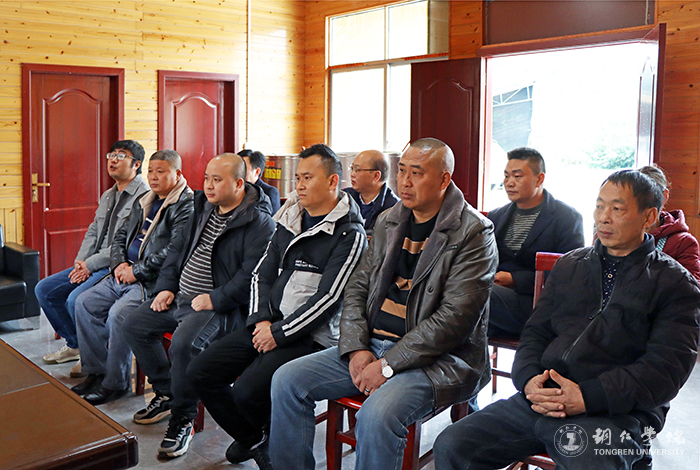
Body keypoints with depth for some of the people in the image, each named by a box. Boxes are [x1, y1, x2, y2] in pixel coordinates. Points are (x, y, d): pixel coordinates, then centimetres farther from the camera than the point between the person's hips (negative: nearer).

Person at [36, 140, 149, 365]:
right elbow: (93, 231, 20)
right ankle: (75, 344, 18)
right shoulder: (107, 195, 18)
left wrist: (91, 264, -17)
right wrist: (81, 260, 1)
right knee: (44, 289, 5)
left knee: (76, 300, -27)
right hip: (94, 264, 10)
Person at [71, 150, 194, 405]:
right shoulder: (143, 202, 18)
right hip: (126, 273, 9)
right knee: (85, 303, -1)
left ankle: (115, 382, -7)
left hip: (155, 280, -9)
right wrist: (120, 263, 1)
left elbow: (175, 252, -21)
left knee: (119, 313, -27)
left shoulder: (185, 207, -10)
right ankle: (96, 371, 10)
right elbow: (120, 236, 22)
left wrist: (136, 270, -17)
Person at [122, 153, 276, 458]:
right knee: (134, 324, 7)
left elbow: (252, 274, -23)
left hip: (220, 306, -9)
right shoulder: (204, 210, 12)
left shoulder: (259, 222, -14)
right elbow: (178, 250, 20)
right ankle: (166, 394, 19)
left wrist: (214, 300, -24)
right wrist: (166, 287, 8)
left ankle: (183, 419, -11)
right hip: (181, 297, 9)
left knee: (184, 342, -33)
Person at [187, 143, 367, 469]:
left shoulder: (349, 234, -9)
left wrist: (279, 333, -15)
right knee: (200, 372, 0)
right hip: (268, 324, 8)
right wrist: (261, 319, -3)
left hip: (311, 335, -8)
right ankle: (251, 439, 21)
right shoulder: (289, 220, 14)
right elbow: (262, 274, 14)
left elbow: (327, 299, -16)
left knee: (247, 391, -26)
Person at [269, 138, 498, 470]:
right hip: (372, 344, 7)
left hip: (440, 358, -6)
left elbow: (454, 318, -17)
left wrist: (388, 364, -18)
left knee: (376, 414, -33)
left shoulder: (474, 233, -10)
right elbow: (357, 287, 13)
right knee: (287, 380, -5)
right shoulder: (388, 222, 12)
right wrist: (357, 348, -4)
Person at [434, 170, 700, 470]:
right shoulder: (569, 265, 20)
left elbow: (666, 366, -6)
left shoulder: (676, 284, 5)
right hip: (541, 398, 5)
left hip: (617, 411, -4)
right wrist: (529, 380, -5)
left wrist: (588, 397, -17)